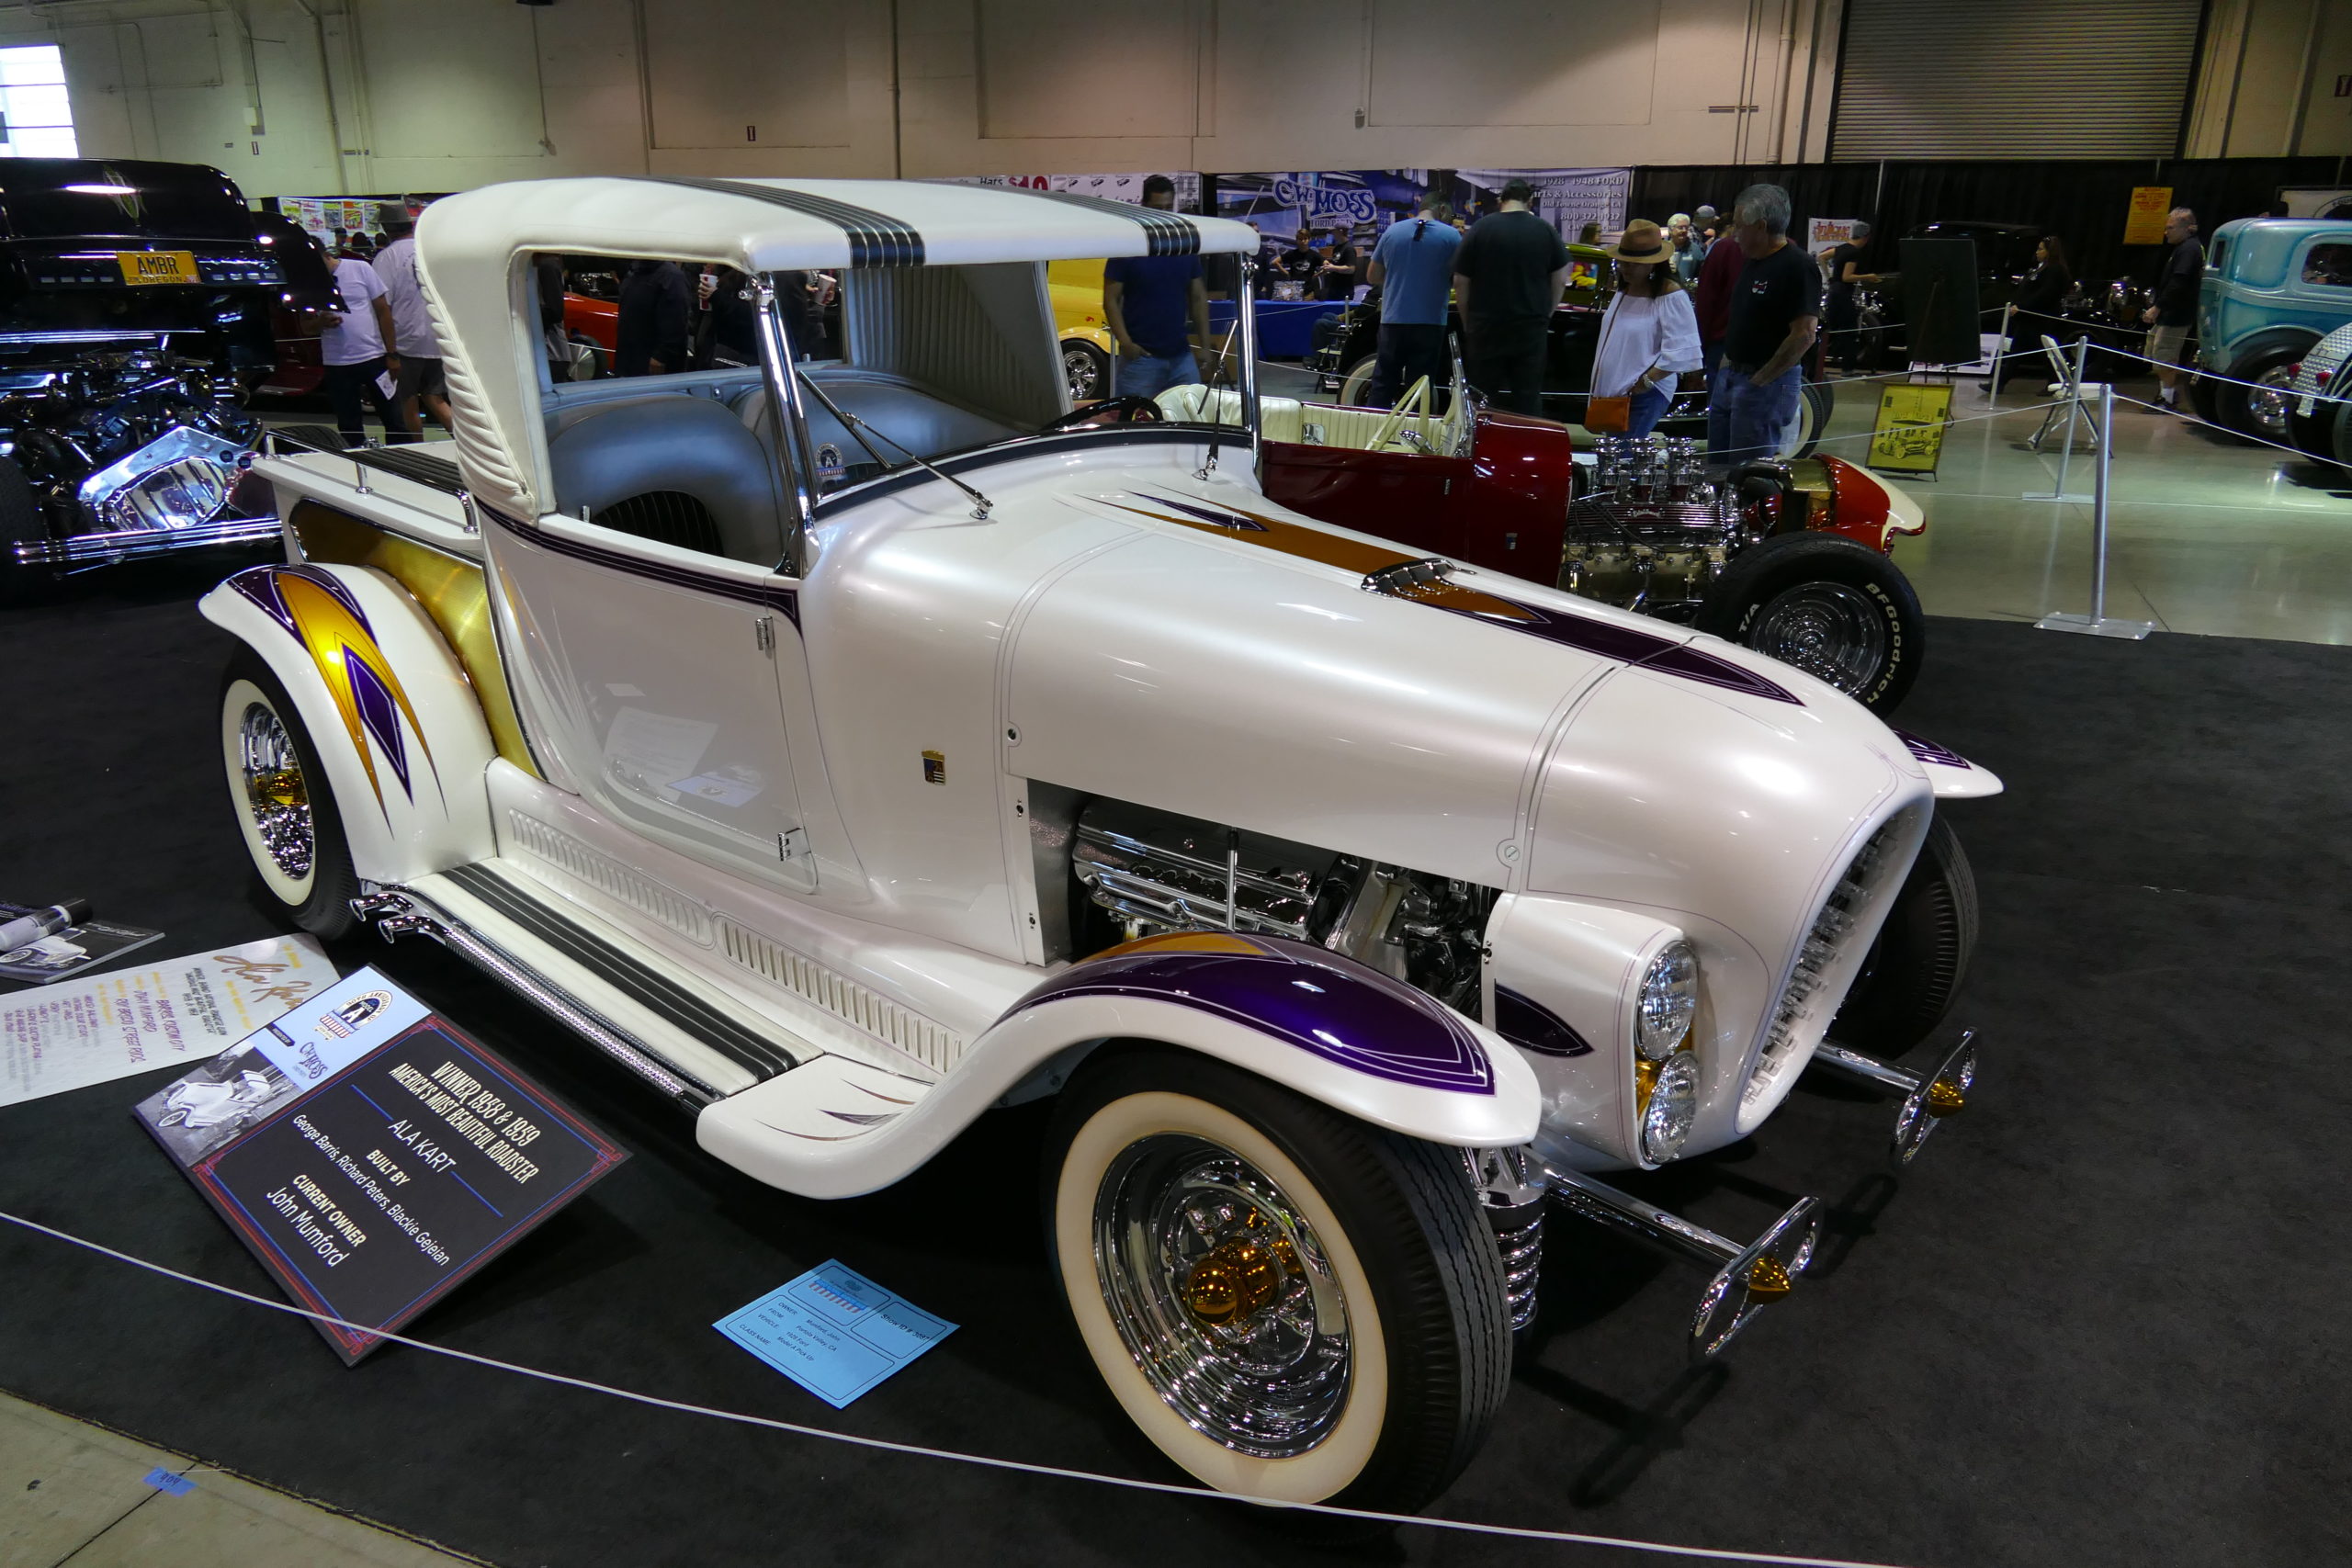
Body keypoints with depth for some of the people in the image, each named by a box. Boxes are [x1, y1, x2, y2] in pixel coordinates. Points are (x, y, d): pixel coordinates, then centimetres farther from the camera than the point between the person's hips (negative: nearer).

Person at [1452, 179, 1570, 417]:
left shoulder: (1480, 229, -2)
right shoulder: (1546, 231, 2)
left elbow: (1460, 283, -2)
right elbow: (1560, 281, 4)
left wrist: (1467, 323, 7)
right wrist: (1544, 315, 15)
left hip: (1486, 328, -1)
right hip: (1532, 331, 1)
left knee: (1483, 399, 5)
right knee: (1528, 398, 6)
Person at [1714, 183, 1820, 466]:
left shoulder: (1798, 267, -15)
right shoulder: (1753, 264, 13)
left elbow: (1804, 335, -21)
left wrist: (1759, 380, -18)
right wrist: (1728, 363, 12)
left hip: (1767, 384, -9)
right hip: (1731, 377, 9)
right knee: (1716, 467, 13)